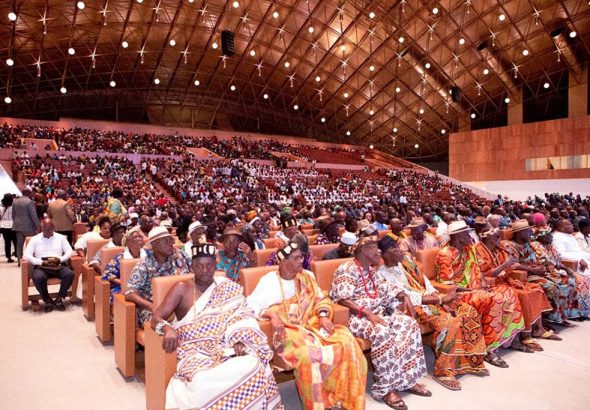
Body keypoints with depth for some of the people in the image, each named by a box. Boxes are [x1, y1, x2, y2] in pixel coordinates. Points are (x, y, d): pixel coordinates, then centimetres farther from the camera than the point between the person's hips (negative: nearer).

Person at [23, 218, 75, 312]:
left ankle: (59, 298, -9)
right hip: (41, 266, -1)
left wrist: (60, 259, -14)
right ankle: (47, 300, -9)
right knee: (38, 277, -35)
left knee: (70, 274, -30)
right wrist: (42, 262, -16)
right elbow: (27, 255, -1)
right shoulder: (35, 239, 9)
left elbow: (69, 251, 6)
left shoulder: (61, 237, 12)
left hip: (58, 265, 1)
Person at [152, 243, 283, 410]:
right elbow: (156, 318, -1)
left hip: (228, 349, 2)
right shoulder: (182, 289, 3)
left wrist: (240, 341, -17)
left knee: (254, 367, -28)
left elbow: (243, 319, 4)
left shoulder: (228, 288, 9)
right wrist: (168, 329, -24)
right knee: (204, 381, -35)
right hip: (196, 352, -2)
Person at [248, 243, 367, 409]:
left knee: (346, 341, -20)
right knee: (308, 354, -36)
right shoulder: (268, 280, -4)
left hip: (311, 324, 5)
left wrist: (323, 316, -8)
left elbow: (321, 300, 12)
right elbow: (251, 304, -9)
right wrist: (271, 315, -25)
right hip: (287, 330, -5)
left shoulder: (307, 276, 11)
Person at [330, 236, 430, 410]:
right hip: (356, 316, -8)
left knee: (409, 324, -12)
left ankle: (407, 378, -6)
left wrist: (401, 295, -7)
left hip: (378, 312, 9)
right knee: (382, 332, -35)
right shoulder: (347, 269, -11)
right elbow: (343, 299, -20)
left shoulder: (370, 270, 17)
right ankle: (386, 388, -21)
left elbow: (385, 288, 13)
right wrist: (368, 314, -26)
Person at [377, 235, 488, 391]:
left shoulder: (407, 259, 7)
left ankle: (470, 361, 8)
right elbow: (409, 297, -21)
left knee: (469, 312, -3)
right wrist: (442, 299, -22)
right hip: (413, 306, -8)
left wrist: (443, 302, -6)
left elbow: (426, 282, 7)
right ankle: (443, 371, -15)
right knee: (449, 323, -30)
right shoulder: (383, 274, -16)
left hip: (431, 299, 8)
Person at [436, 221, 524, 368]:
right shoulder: (445, 254, -16)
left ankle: (508, 337, 5)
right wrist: (472, 289, -19)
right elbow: (447, 284, -19)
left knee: (509, 295, -4)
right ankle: (488, 349, -22)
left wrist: (484, 285, -3)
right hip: (457, 294, -9)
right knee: (493, 300, -29)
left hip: (475, 289, 9)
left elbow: (477, 271, 16)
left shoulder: (470, 249, 11)